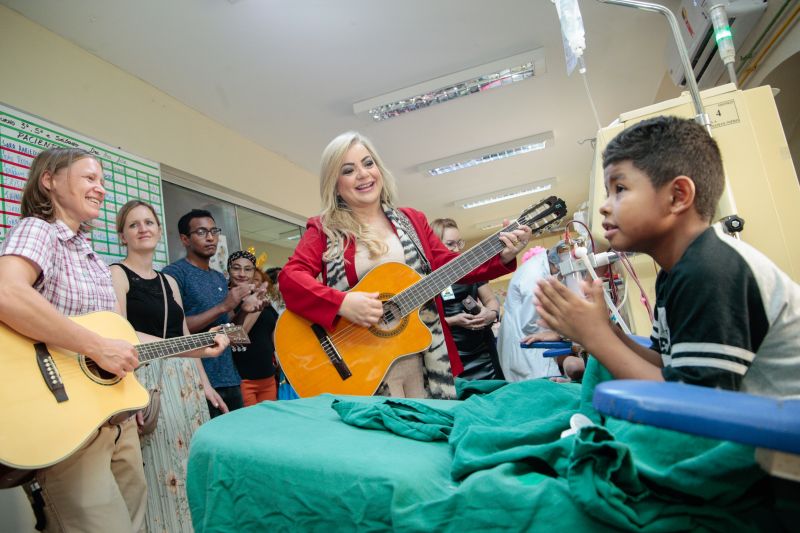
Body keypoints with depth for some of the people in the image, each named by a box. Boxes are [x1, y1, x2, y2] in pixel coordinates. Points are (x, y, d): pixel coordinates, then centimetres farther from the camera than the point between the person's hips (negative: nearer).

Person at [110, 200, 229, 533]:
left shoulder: (169, 282, 17)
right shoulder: (116, 274, -3)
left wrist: (205, 384, 14)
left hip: (187, 383, 7)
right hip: (147, 383, -6)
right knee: (163, 471, -2)